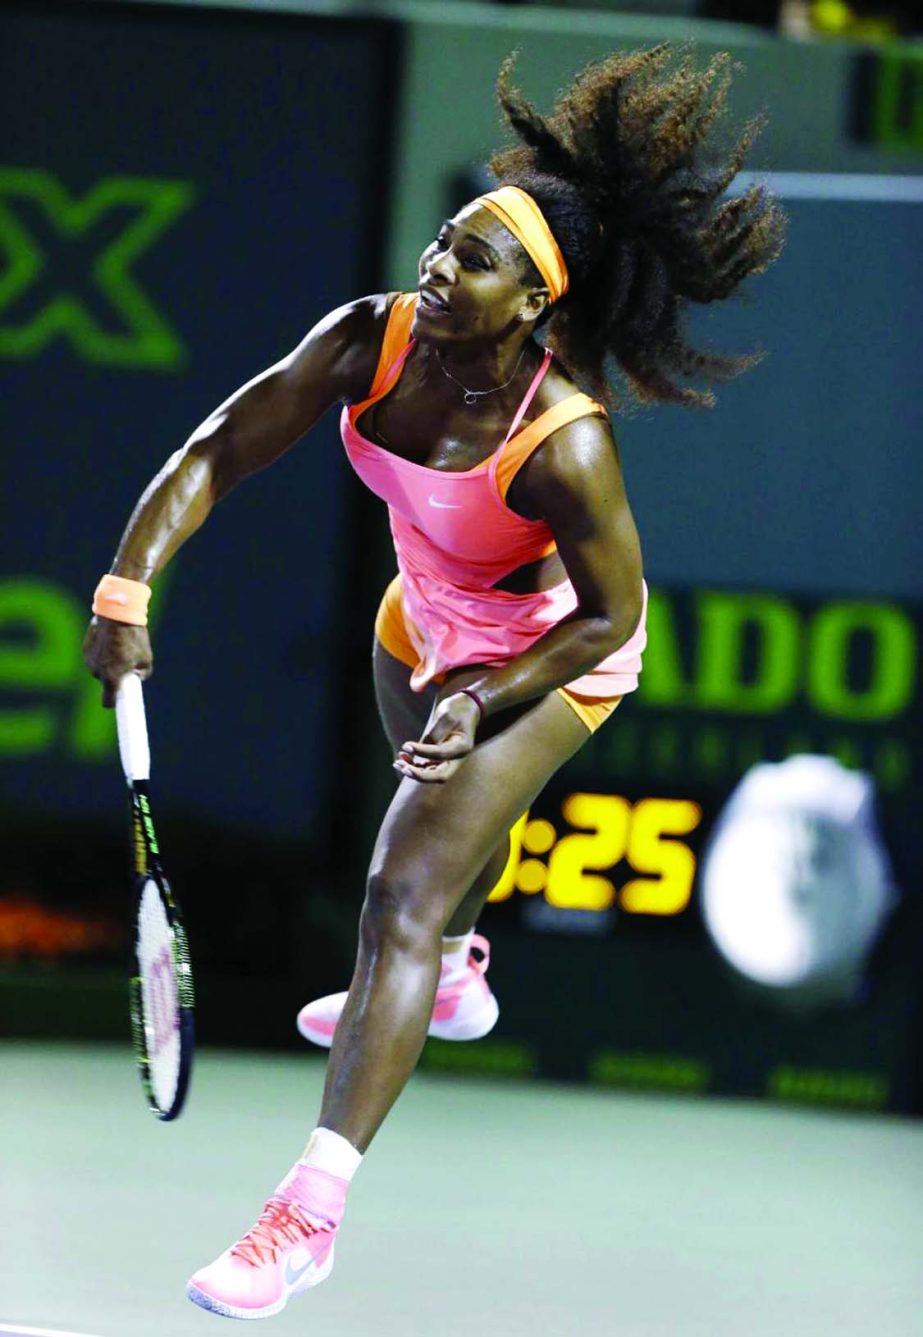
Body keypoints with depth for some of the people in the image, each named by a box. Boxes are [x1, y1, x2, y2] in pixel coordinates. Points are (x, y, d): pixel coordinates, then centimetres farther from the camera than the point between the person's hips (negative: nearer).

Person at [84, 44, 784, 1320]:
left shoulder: (566, 447, -39)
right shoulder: (369, 341, -25)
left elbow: (610, 617, -25)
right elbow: (221, 451, -19)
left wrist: (481, 697, -34)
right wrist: (131, 583, -31)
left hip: (547, 663, -7)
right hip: (423, 627, 7)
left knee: (406, 892, -18)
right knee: (448, 819, 35)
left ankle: (311, 1211, -20)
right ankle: (447, 976, 71)